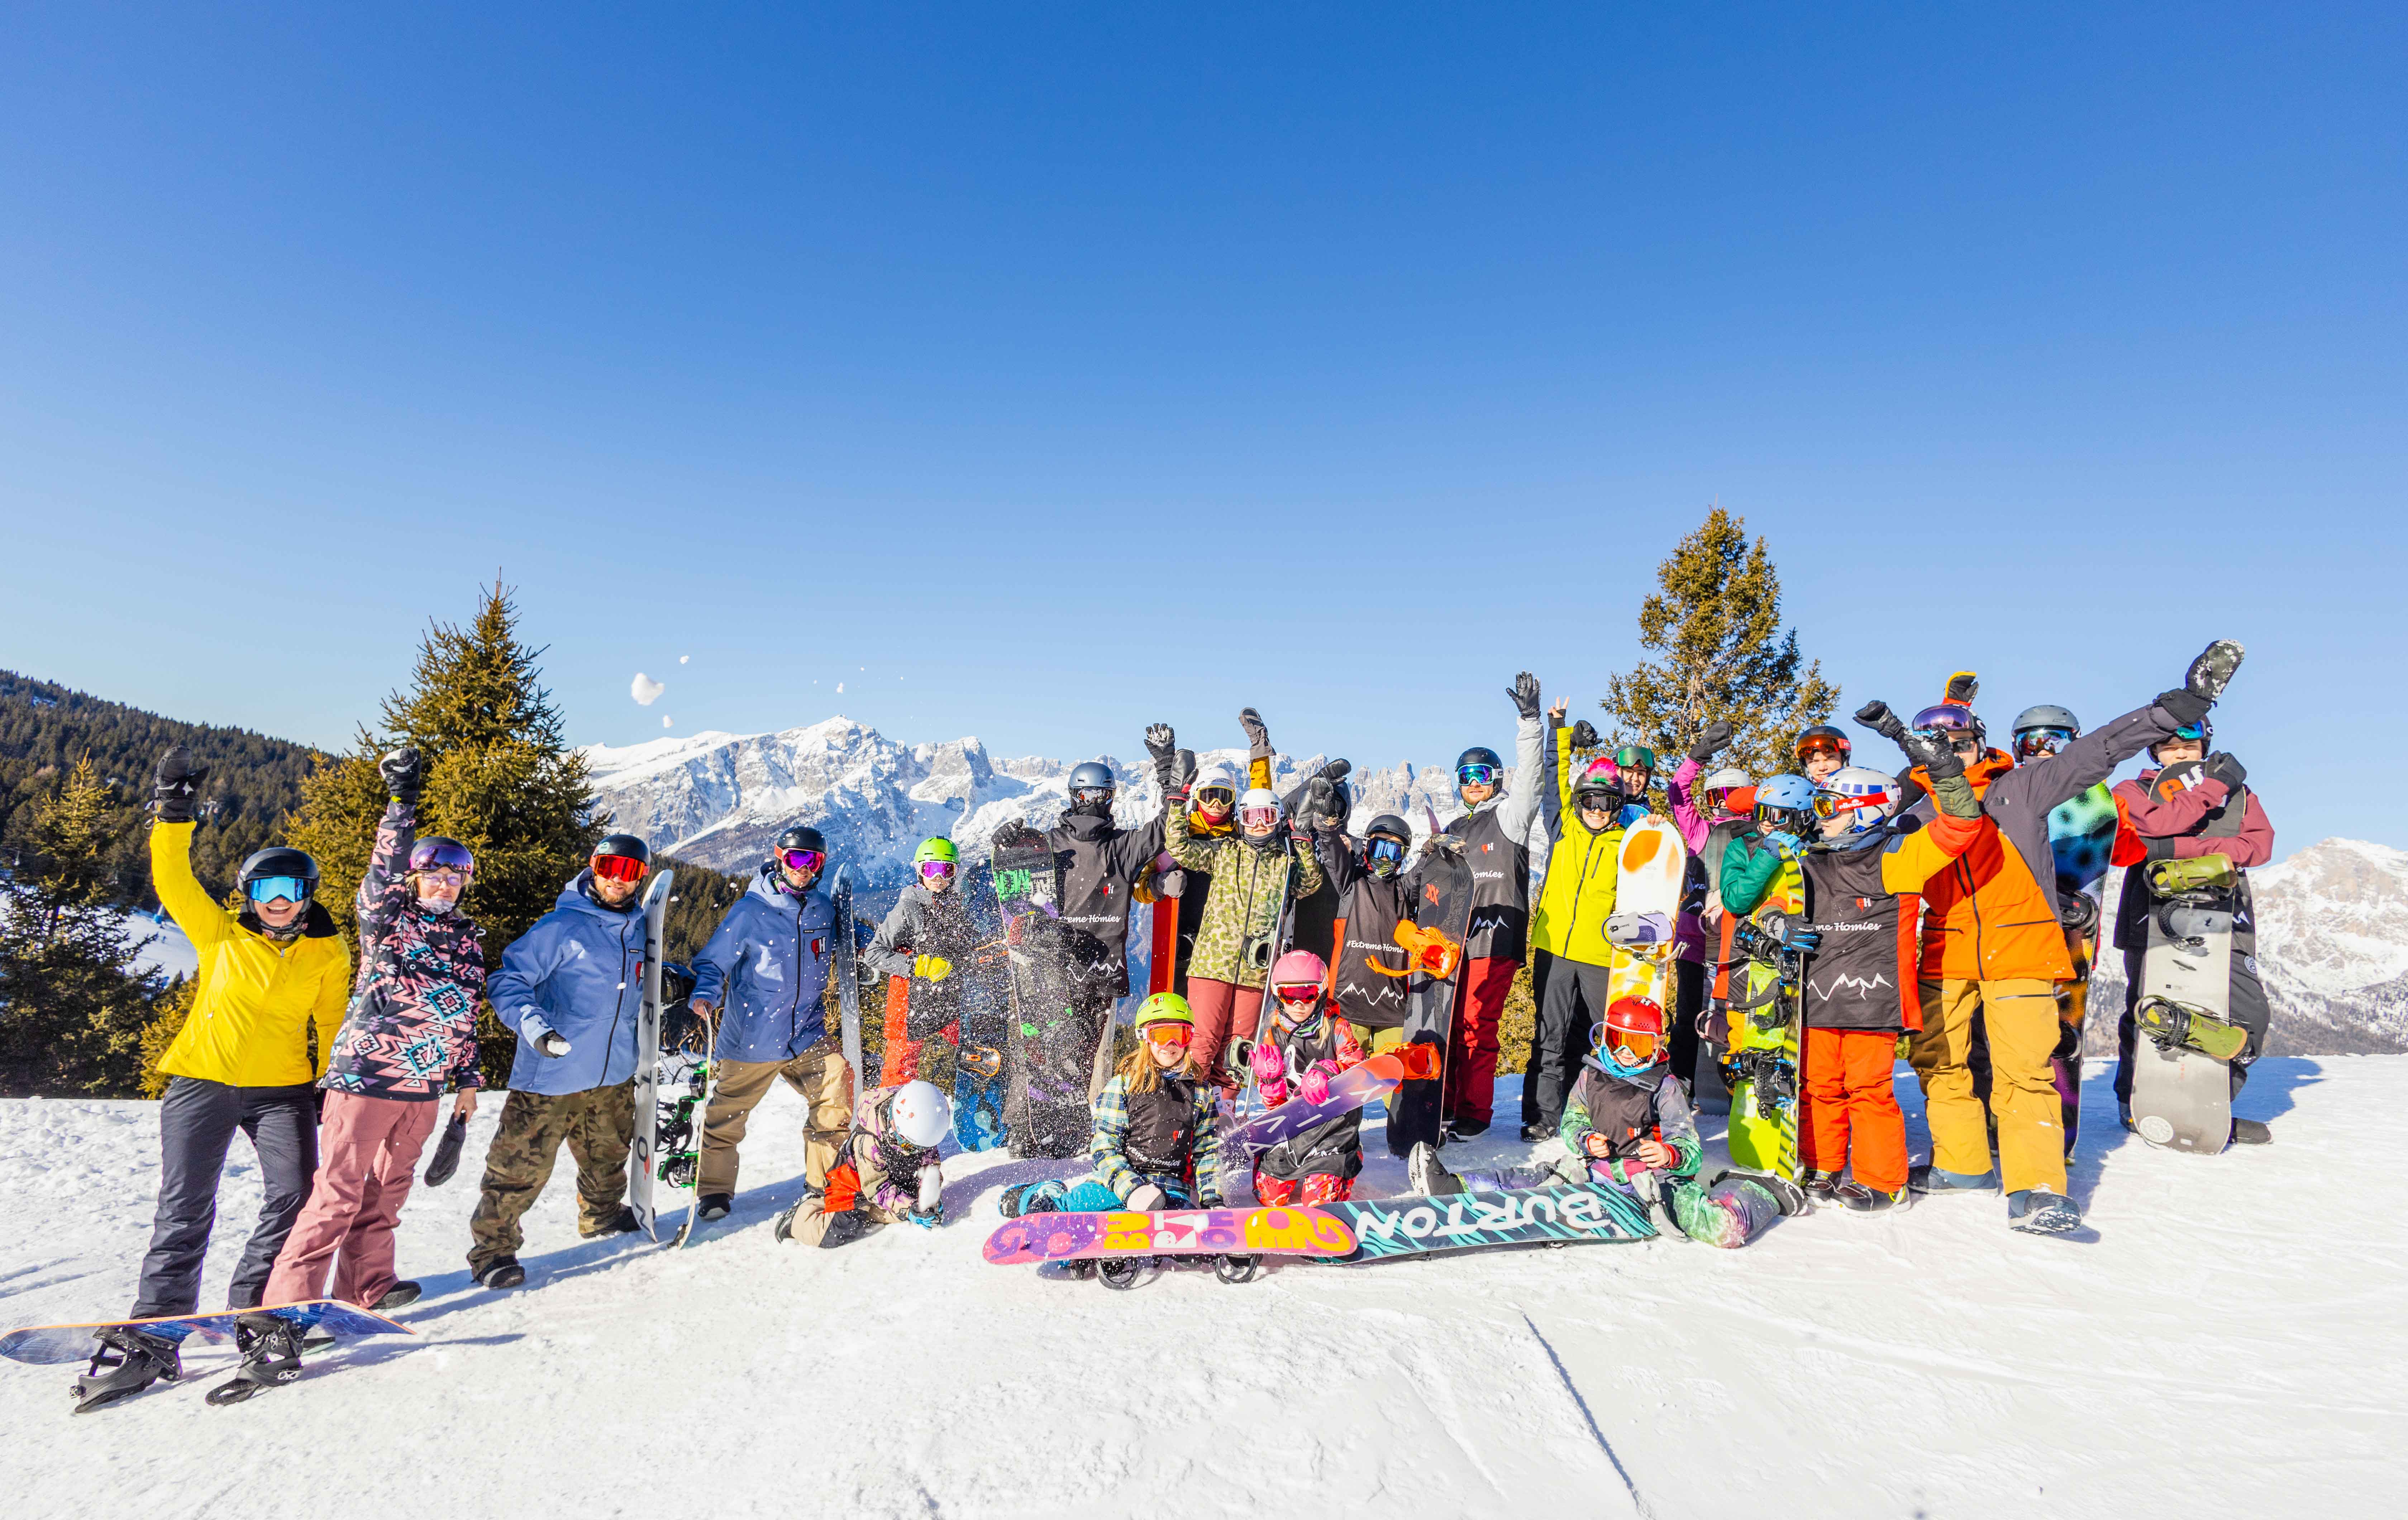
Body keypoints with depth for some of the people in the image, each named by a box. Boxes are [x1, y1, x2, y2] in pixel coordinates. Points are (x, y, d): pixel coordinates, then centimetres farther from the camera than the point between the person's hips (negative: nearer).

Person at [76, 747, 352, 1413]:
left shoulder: (327, 952, 5)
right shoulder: (220, 934, 4)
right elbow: (172, 881, -6)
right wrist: (173, 813, -14)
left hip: (282, 1090, 1)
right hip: (202, 1082, -1)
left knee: (293, 1196, -8)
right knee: (184, 1210, 0)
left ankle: (253, 1308, 7)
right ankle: (152, 1336, 7)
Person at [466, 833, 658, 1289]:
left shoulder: (638, 929, 7)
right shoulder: (560, 927, -15)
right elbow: (507, 983, -17)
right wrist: (533, 1025, -30)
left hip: (615, 1074, 7)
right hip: (552, 1075, -7)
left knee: (608, 1155, 25)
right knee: (522, 1167, -2)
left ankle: (602, 1216, 48)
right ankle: (492, 1249, 14)